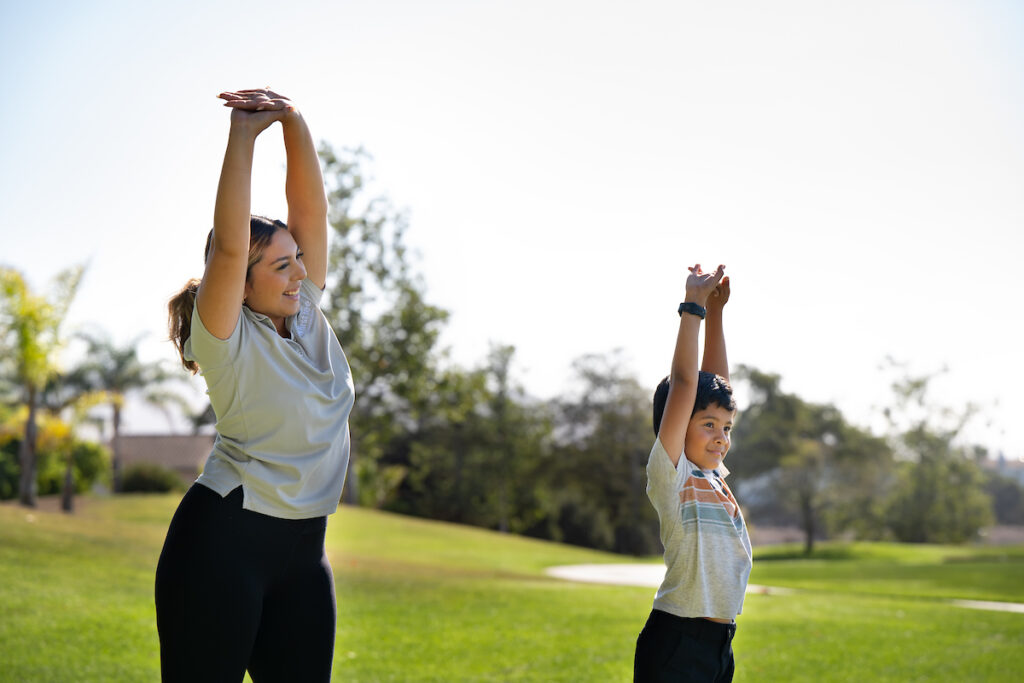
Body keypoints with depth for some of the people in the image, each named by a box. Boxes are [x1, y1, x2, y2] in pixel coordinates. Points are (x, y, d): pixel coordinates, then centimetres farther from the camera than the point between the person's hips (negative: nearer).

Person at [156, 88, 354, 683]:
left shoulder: (308, 316, 8)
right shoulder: (228, 338, -9)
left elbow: (310, 209, -1)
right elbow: (230, 245, -24)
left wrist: (295, 122, -12)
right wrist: (244, 133, -23)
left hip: (303, 552, 7)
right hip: (222, 539, -7)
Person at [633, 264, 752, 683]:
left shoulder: (712, 475, 12)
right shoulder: (669, 474, -7)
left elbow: (716, 382, 14)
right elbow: (684, 383, -14)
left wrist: (715, 311, 11)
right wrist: (693, 307, -10)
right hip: (675, 646, -8)